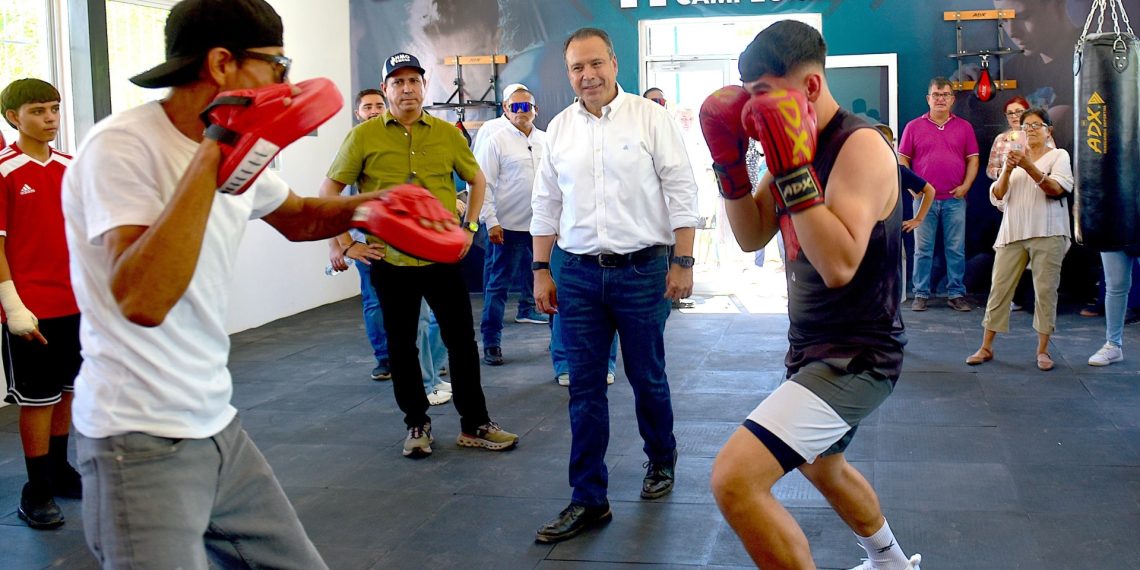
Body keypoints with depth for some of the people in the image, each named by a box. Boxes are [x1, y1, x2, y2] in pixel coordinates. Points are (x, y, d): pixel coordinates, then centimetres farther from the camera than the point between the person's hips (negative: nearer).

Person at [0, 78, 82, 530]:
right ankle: (37, 491, 14)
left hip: (74, 302, 6)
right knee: (37, 398, 2)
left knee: (66, 390, 15)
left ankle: (59, 472, 30)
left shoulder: (70, 167, 7)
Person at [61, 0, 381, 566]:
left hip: (217, 427, 8)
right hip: (143, 445, -8)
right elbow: (143, 300, -31)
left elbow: (297, 217, 26)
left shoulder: (238, 153, 6)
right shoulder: (123, 146, -17)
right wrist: (209, 162, -28)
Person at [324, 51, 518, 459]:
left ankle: (474, 424, 18)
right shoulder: (364, 137, -4)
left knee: (462, 340, 5)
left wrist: (469, 227, 8)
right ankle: (416, 424, 25)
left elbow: (477, 180, 16)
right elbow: (329, 190, 1)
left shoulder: (447, 134, 2)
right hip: (390, 259, -1)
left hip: (442, 256, 1)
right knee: (401, 345, 10)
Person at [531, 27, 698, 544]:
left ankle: (661, 460, 37)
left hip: (642, 269, -3)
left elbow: (681, 191, -4)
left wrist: (682, 262, -8)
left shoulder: (650, 117, -3)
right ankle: (588, 500, 11)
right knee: (585, 387, 4)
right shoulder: (559, 128, 8)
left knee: (647, 377, 10)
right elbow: (546, 204, 13)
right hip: (577, 273, 3)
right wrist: (541, 271, 9)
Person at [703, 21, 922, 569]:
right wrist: (729, 159, -3)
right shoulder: (796, 146, 5)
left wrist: (793, 168, -33)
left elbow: (839, 266, -32)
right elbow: (752, 237, 9)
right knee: (822, 466, 33)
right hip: (814, 349, 10)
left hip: (856, 358, -10)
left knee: (734, 479, -24)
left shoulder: (860, 146, -21)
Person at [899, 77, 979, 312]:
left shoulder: (964, 127, 8)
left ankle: (956, 294, 10)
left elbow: (973, 159, 8)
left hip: (955, 199, 1)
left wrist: (965, 185, -4)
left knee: (956, 249, 3)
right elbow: (902, 160, 6)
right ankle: (921, 294, 9)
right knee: (922, 249, 3)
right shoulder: (914, 127, 5)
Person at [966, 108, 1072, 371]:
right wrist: (1008, 170, -10)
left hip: (1047, 233, -3)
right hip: (1013, 232, 3)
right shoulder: (1014, 157, 18)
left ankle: (1043, 350, 6)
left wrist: (1029, 166, -23)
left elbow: (1056, 188, -11)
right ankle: (986, 347, 5)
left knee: (1045, 290, -3)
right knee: (999, 287, 0)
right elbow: (997, 196, 7)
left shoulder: (1058, 156, 7)